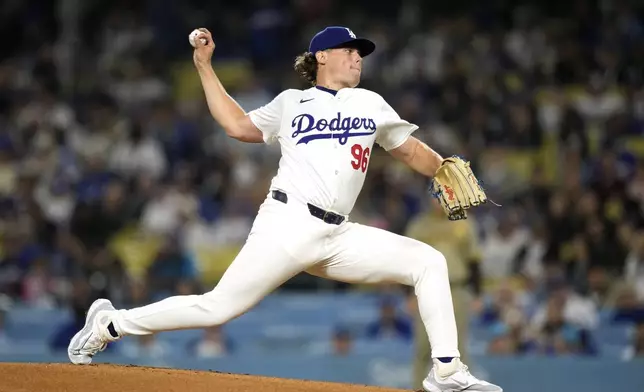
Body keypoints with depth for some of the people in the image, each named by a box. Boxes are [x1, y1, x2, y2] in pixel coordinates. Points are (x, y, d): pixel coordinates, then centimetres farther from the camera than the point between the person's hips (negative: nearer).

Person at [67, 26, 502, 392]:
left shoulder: (371, 104, 19)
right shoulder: (291, 102, 12)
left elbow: (410, 149, 21)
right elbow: (237, 125, 17)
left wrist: (445, 170, 2)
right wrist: (205, 66, 17)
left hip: (339, 238, 4)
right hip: (288, 226, -4)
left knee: (428, 261, -7)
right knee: (217, 308, -12)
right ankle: (111, 323, 3)